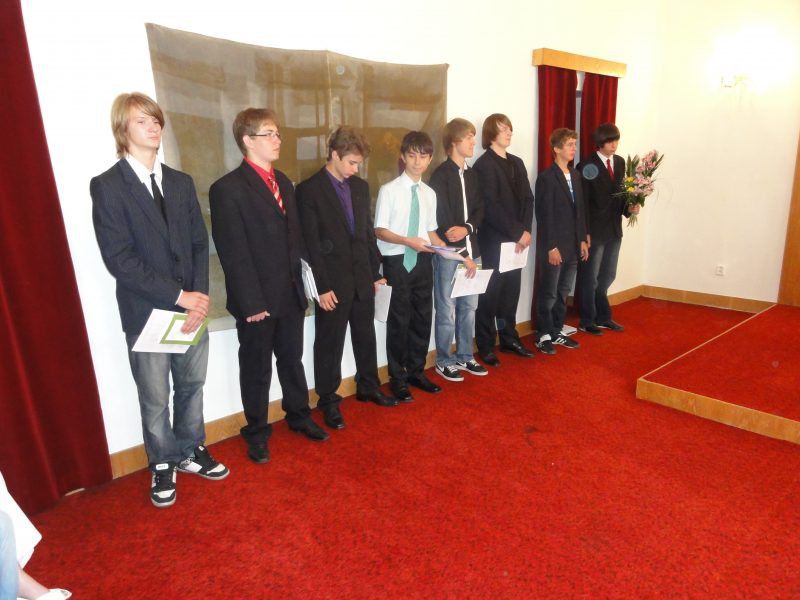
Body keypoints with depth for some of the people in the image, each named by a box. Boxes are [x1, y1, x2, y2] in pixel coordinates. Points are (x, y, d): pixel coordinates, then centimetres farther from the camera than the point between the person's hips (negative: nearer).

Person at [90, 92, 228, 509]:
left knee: (192, 386, 16)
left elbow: (200, 244, 6)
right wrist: (177, 296, -18)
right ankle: (163, 464, 32)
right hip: (146, 313, -4)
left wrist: (199, 295, -9)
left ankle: (190, 452, 36)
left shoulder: (181, 183, 9)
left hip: (192, 306, 4)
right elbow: (119, 259, -14)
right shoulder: (107, 186, -7)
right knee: (155, 399, 10)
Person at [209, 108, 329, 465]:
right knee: (257, 369, 11)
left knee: (292, 360, 20)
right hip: (257, 300, -6)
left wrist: (298, 282, 6)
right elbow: (233, 254, -16)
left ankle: (299, 416, 40)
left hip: (290, 294, 6)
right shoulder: (228, 188, -12)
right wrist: (252, 303, -17)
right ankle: (257, 432, 30)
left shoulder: (283, 182, 11)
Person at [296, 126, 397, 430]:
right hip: (333, 282, -5)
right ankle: (328, 400, 24)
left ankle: (368, 387, 37)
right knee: (330, 344, 7)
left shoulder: (361, 187, 9)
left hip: (363, 278, 6)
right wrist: (322, 287, -15)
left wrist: (376, 272, 11)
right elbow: (311, 244, -13)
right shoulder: (309, 190, -10)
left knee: (365, 336, 18)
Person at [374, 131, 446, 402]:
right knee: (399, 321, 3)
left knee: (422, 317, 12)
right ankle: (398, 378, 19)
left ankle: (416, 371, 30)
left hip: (422, 261, 5)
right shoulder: (389, 190, -7)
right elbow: (380, 230, -10)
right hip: (397, 262, -5)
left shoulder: (430, 193, 9)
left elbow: (430, 231, 13)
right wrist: (407, 241, -24)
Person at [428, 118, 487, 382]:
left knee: (469, 306, 12)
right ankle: (444, 361, 14)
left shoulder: (471, 174, 14)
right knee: (447, 309, 1)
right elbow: (443, 221, -13)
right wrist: (463, 255, -14)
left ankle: (465, 357, 26)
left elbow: (479, 210, 10)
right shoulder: (441, 175, -8)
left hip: (470, 248, 7)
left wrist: (467, 229, -12)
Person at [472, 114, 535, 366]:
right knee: (490, 294, 1)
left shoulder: (517, 163, 14)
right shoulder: (484, 164, -9)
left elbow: (528, 199, 8)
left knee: (511, 291, 13)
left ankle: (509, 338, 27)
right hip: (494, 240, -6)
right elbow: (491, 207, -16)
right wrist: (517, 233, -15)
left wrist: (526, 230, -6)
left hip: (517, 239, 7)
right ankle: (485, 346, 12)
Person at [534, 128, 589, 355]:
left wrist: (582, 239, 11)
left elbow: (579, 209, 15)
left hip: (572, 246, 7)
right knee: (548, 294, 3)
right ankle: (543, 336, 15)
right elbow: (544, 215, -14)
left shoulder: (575, 175, 12)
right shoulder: (546, 177, -11)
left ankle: (557, 332, 26)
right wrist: (551, 247, -16)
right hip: (553, 248, -7)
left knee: (563, 293, 14)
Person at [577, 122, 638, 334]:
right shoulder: (587, 166, -10)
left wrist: (629, 208, -6)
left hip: (614, 229, 6)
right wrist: (585, 232, -16)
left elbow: (621, 192, 15)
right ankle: (587, 321, 18)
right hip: (595, 231, -6)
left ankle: (603, 317, 30)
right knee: (590, 277, 6)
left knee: (607, 276, 15)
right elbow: (583, 203, -13)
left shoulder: (620, 162, 9)